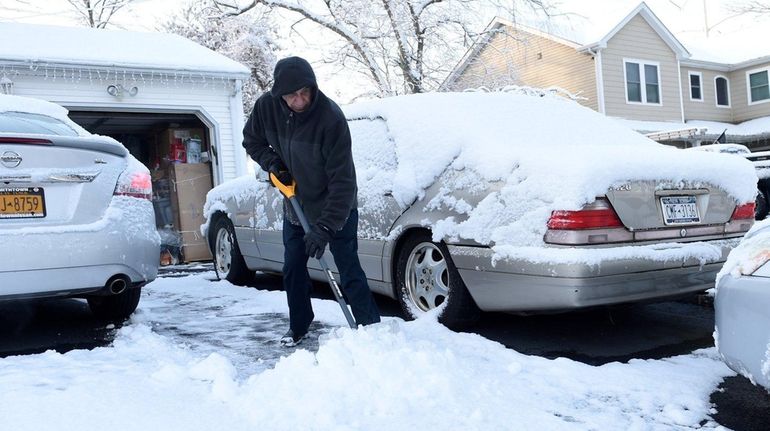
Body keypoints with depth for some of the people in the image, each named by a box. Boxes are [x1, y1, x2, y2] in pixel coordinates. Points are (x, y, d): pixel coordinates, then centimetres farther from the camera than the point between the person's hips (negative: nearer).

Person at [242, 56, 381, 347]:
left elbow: (343, 180, -29)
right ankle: (299, 326, 31)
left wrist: (325, 227, -32)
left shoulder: (331, 117, -30)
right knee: (293, 269, 14)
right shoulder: (266, 107, -14)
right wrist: (272, 162, -13)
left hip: (336, 208, -5)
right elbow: (252, 141, 7)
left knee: (349, 272, -6)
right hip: (295, 204, 6)